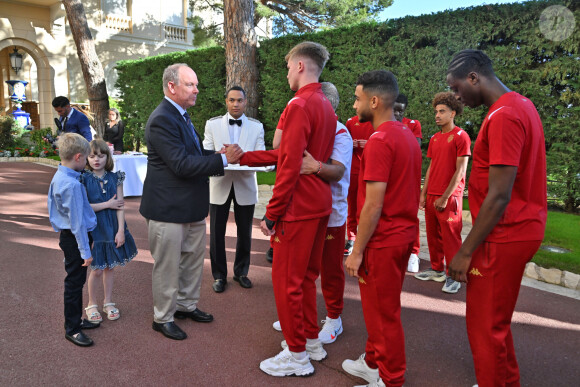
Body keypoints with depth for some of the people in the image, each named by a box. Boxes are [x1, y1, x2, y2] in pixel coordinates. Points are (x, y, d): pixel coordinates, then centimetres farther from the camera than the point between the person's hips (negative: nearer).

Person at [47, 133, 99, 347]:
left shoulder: (58, 177, 6)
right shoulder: (72, 184, -25)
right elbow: (77, 220, -23)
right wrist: (85, 251, -16)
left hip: (68, 235, 10)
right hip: (75, 239, -10)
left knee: (76, 281, 20)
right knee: (74, 283, 3)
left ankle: (76, 319, 35)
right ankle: (72, 329, 17)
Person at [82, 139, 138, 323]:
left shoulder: (115, 178, 0)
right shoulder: (84, 179, -6)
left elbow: (120, 206, -5)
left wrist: (121, 230, -10)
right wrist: (108, 204, -11)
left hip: (113, 228, 2)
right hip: (94, 229, -2)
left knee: (110, 266, 12)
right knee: (97, 269, 5)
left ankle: (108, 302, 29)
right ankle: (92, 304, 26)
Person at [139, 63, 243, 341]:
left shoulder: (181, 115, 13)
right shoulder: (162, 120, -20)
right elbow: (182, 165, -26)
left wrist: (217, 154, 2)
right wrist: (223, 159, -23)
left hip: (191, 207, 10)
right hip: (169, 209, -10)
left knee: (193, 259, 20)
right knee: (168, 266, 6)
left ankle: (186, 305, 39)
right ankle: (163, 318, 25)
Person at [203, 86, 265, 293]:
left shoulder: (256, 126, 4)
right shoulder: (212, 124, 3)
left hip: (245, 185, 1)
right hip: (220, 185, 0)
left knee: (245, 232, 11)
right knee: (217, 232, 4)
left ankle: (241, 272, 29)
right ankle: (219, 275, 20)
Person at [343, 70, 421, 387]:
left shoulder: (380, 140, -19)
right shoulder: (407, 135, 9)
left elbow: (374, 204, -22)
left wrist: (357, 251, -15)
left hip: (383, 240, -9)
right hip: (404, 232, 9)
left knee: (382, 313, 7)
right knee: (382, 306, 22)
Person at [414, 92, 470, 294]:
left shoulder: (460, 136, -7)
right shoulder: (435, 138, 13)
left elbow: (460, 171, -11)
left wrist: (445, 197, -14)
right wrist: (424, 193, 10)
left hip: (449, 197, -7)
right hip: (432, 195, 7)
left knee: (450, 237, -1)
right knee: (433, 234, 12)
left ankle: (453, 277, 10)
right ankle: (437, 270, 26)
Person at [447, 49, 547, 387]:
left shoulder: (503, 116, -20)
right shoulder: (522, 105, 11)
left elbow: (499, 196, -23)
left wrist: (465, 252, -18)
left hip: (505, 235, -10)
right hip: (522, 229, 10)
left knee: (485, 325, 4)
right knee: (495, 319, 22)